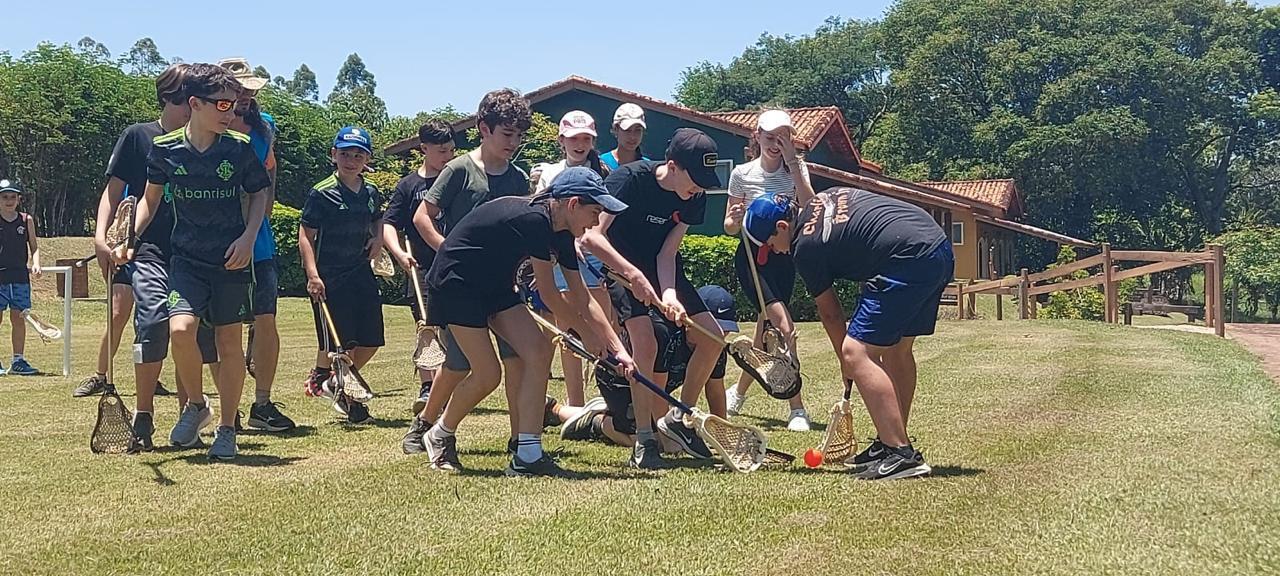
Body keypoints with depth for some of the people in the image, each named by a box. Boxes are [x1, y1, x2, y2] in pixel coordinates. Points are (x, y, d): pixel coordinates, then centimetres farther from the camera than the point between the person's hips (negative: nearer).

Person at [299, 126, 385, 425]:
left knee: (371, 341, 7)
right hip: (329, 278, -6)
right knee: (334, 341, -4)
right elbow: (305, 235, -9)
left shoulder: (371, 193, 8)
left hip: (362, 274, 6)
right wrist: (313, 274, -18)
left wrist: (378, 238, 6)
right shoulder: (322, 193, -9)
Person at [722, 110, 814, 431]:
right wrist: (735, 219, -22)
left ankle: (738, 392, 29)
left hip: (783, 257, 3)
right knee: (784, 327, -19)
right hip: (751, 257, -3)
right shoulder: (742, 174, -3)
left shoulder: (796, 169, 2)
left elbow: (810, 208, -17)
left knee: (766, 330, 5)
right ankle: (797, 407, -14)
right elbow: (729, 227, 2)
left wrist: (792, 162, -20)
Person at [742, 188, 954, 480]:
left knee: (856, 352, -10)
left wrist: (845, 361, 21)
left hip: (910, 262, -10)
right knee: (897, 349, 20)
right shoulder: (829, 197, 20)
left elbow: (829, 312, 7)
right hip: (942, 249, 10)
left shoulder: (806, 248, -3)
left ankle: (902, 455, -15)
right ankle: (892, 443, 29)